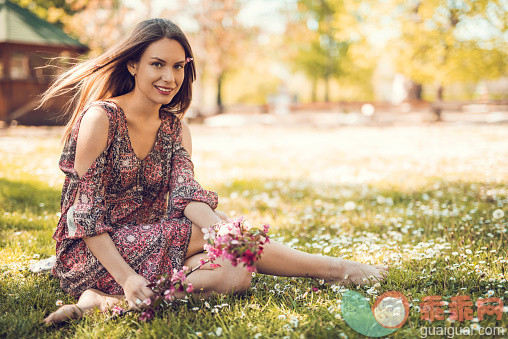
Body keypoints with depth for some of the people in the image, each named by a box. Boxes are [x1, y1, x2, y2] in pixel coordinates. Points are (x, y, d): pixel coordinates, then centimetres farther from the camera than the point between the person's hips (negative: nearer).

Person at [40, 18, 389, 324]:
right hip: (92, 255, -6)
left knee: (238, 275, -20)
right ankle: (333, 269, -7)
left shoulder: (176, 128, 8)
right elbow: (86, 213, -16)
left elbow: (185, 193, -8)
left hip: (148, 245, 6)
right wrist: (126, 277, -27)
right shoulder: (100, 118, -12)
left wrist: (221, 227, -31)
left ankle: (109, 300, -20)